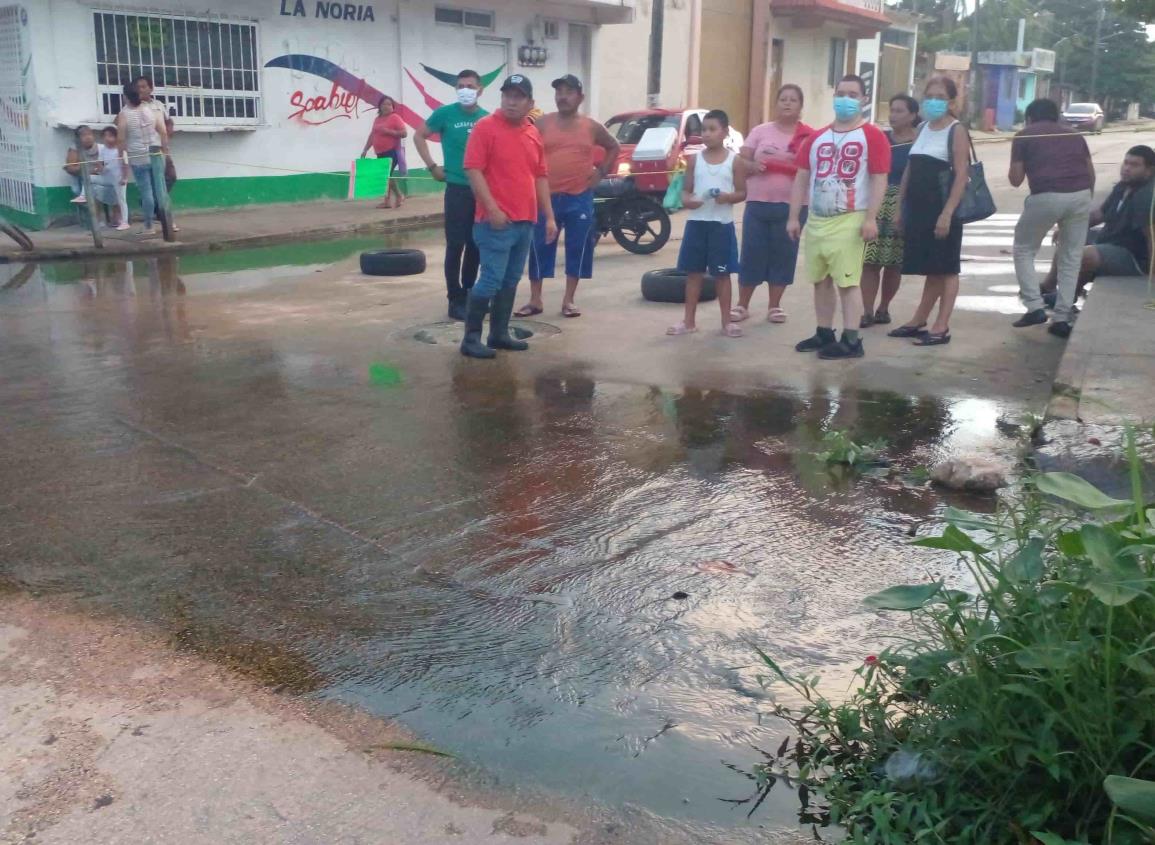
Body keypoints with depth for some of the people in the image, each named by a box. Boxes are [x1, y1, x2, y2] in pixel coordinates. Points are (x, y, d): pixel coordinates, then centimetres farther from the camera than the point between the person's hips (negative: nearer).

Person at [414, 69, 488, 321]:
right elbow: (419, 136, 4)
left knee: (476, 244, 11)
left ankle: (469, 292, 24)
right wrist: (432, 166, -2)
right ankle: (456, 300, 2)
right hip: (458, 189, -4)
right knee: (456, 245, -4)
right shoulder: (446, 113, -5)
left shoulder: (487, 118, 3)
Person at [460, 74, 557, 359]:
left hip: (526, 221, 7)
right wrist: (492, 209, -19)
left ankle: (499, 333, 19)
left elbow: (541, 177, 17)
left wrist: (549, 217, 12)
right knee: (491, 280, -8)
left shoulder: (533, 133, 14)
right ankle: (471, 337, -1)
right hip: (496, 221, -7)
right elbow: (473, 170, -12)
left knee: (510, 281, 11)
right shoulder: (485, 127, -6)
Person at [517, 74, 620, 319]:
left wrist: (601, 172, 8)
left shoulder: (591, 127, 5)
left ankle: (569, 300, 14)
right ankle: (535, 300, 11)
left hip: (579, 198, 1)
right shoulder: (542, 123, 2)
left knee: (577, 249, 3)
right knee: (539, 248, 2)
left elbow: (613, 147, 19)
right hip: (546, 196, -1)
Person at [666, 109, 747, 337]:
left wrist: (728, 197, -20)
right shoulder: (695, 159, 5)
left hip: (722, 224, -2)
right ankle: (689, 321, 14)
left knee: (722, 274, 4)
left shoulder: (734, 160, -1)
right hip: (696, 222, 2)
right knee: (693, 272, 6)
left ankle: (727, 321, 14)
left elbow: (742, 192, 1)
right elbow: (686, 189, 8)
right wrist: (686, 199, -14)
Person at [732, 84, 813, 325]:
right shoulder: (760, 131, 8)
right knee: (751, 254, 2)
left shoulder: (809, 137, 3)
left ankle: (775, 306, 17)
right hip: (757, 204, 0)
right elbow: (741, 162, 7)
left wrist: (800, 166, -17)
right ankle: (742, 305, 12)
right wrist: (753, 165, -15)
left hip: (791, 206, 0)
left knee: (783, 256, 6)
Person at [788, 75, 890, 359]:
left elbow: (879, 180, -9)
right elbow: (802, 178, 13)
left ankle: (851, 340, -5)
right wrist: (794, 217, 7)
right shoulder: (817, 138, 14)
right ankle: (824, 334, 22)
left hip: (850, 221, -6)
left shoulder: (872, 136, -4)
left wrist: (871, 219, -17)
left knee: (847, 281, -7)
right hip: (817, 220, 6)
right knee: (821, 280, 11)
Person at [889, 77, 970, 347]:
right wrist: (900, 206, 12)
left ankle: (941, 328, 1)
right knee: (930, 268, 14)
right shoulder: (922, 129, 15)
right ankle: (918, 320, 21)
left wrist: (947, 213, -21)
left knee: (945, 268, -1)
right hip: (918, 208, 7)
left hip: (942, 209, -7)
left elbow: (961, 174, -14)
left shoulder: (957, 131, -7)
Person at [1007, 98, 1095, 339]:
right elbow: (1091, 174, 19)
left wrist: (1016, 169, 29)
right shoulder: (1074, 135, 24)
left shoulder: (1024, 136, 13)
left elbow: (1015, 179, 8)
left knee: (1023, 250, 16)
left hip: (1046, 197, -4)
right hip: (1080, 195, 4)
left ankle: (1035, 307, 5)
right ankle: (1063, 319, 12)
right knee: (1071, 258, 13)